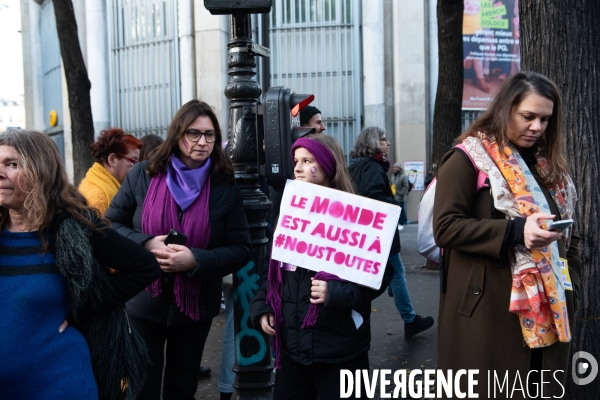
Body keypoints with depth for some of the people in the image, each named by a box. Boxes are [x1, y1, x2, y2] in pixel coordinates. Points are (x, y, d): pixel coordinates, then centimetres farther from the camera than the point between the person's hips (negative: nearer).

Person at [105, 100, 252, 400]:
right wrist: (146, 244, -20)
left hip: (196, 306, 0)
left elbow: (241, 249, -10)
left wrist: (196, 260, -25)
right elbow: (110, 225, -1)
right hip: (144, 302, 0)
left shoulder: (225, 187, -8)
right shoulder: (143, 175, -6)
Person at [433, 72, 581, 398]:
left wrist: (569, 284, 6)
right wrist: (515, 232, -24)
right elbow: (445, 227, -16)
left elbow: (569, 232, 20)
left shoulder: (549, 165, 14)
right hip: (490, 310, -6)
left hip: (547, 309, 7)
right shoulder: (467, 160, -8)